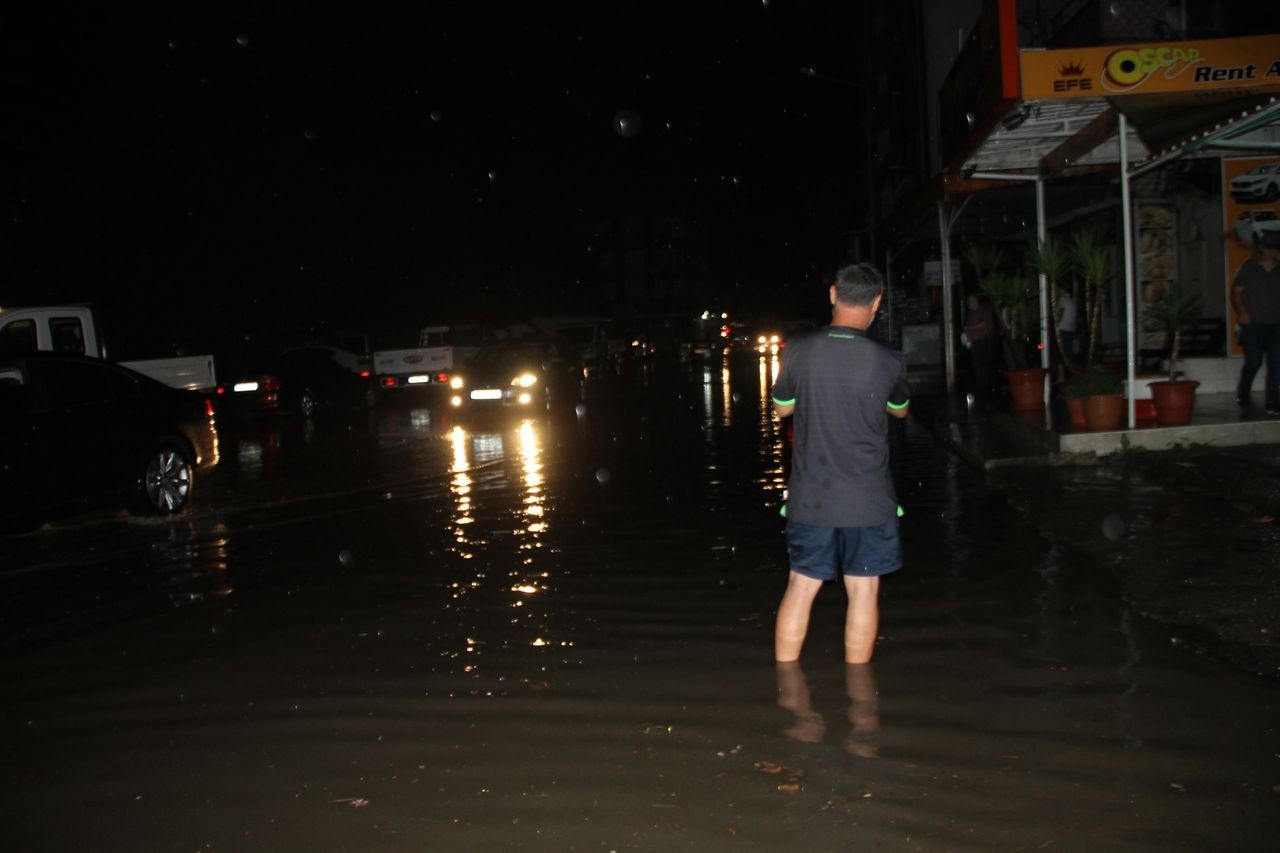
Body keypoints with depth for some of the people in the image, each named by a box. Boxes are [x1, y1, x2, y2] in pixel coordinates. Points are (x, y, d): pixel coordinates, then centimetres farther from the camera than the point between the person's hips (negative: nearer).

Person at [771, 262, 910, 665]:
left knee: (800, 588, 11)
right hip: (867, 499, -1)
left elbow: (781, 408, 9)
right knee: (863, 591, 9)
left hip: (809, 496, 2)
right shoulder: (888, 361, -9)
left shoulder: (798, 351, -8)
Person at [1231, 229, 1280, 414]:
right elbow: (1236, 292, 0)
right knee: (1253, 362, -7)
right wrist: (1242, 312, -15)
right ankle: (1242, 394, 20)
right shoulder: (1247, 268, 2)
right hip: (1253, 324, -3)